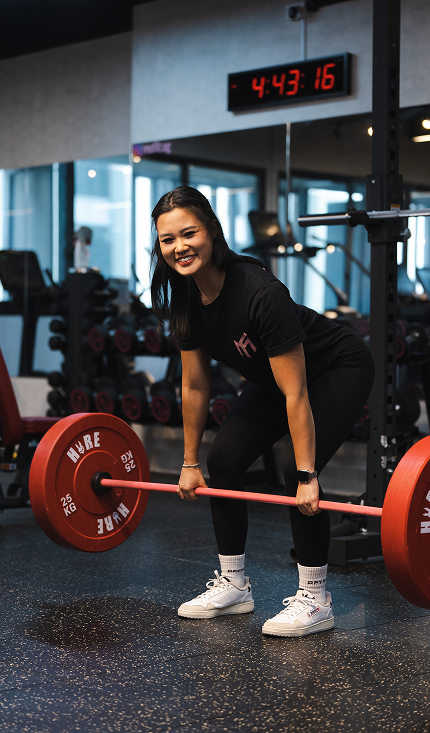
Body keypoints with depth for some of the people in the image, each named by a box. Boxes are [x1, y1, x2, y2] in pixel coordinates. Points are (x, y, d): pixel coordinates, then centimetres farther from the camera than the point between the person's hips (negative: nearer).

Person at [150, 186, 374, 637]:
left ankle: (315, 599, -8)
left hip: (339, 370, -7)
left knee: (296, 469, -23)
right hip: (272, 376, 8)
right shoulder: (184, 298, -14)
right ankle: (233, 585, 12)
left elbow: (295, 393, -33)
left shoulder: (259, 293, -36)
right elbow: (195, 386, -2)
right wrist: (190, 462, 3)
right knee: (222, 460, -3)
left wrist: (307, 477, -30)